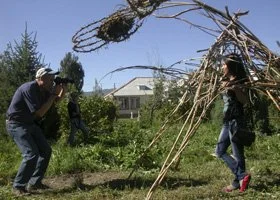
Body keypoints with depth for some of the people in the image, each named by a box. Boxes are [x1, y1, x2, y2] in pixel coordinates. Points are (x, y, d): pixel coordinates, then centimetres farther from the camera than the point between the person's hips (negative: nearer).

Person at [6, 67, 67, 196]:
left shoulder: (44, 90, 1)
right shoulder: (29, 89, -26)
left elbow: (54, 102, 16)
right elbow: (39, 113, -27)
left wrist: (62, 91, -5)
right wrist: (53, 95, -22)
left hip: (31, 124, 9)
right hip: (16, 125, -9)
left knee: (46, 150, 9)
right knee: (31, 154, -20)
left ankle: (34, 183, 18)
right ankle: (18, 187, -5)